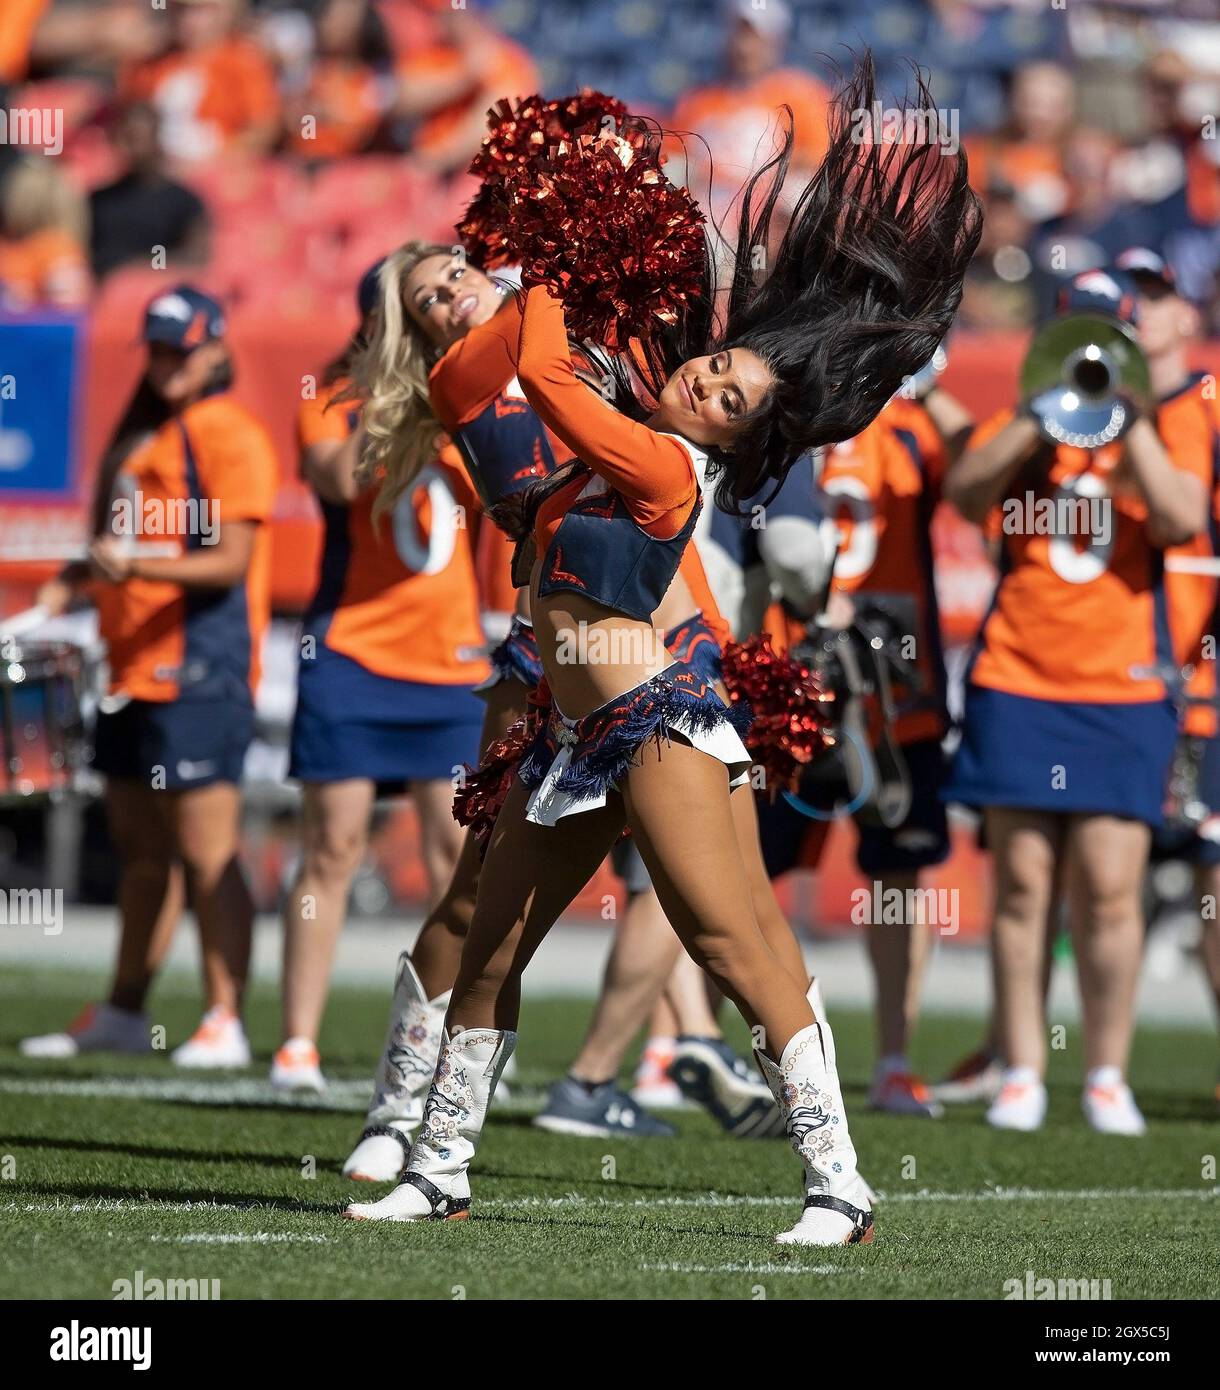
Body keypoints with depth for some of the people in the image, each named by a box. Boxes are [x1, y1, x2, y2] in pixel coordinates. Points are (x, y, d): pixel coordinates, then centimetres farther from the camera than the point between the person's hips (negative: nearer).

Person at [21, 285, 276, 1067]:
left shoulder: (230, 436, -8)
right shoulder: (143, 434, 19)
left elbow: (231, 559, -16)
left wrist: (136, 565, -27)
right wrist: (75, 585, 12)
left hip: (199, 672, -9)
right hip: (135, 671, 9)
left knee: (205, 852, -9)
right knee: (142, 849, 14)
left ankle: (225, 1024, -7)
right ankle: (123, 1014, 21)